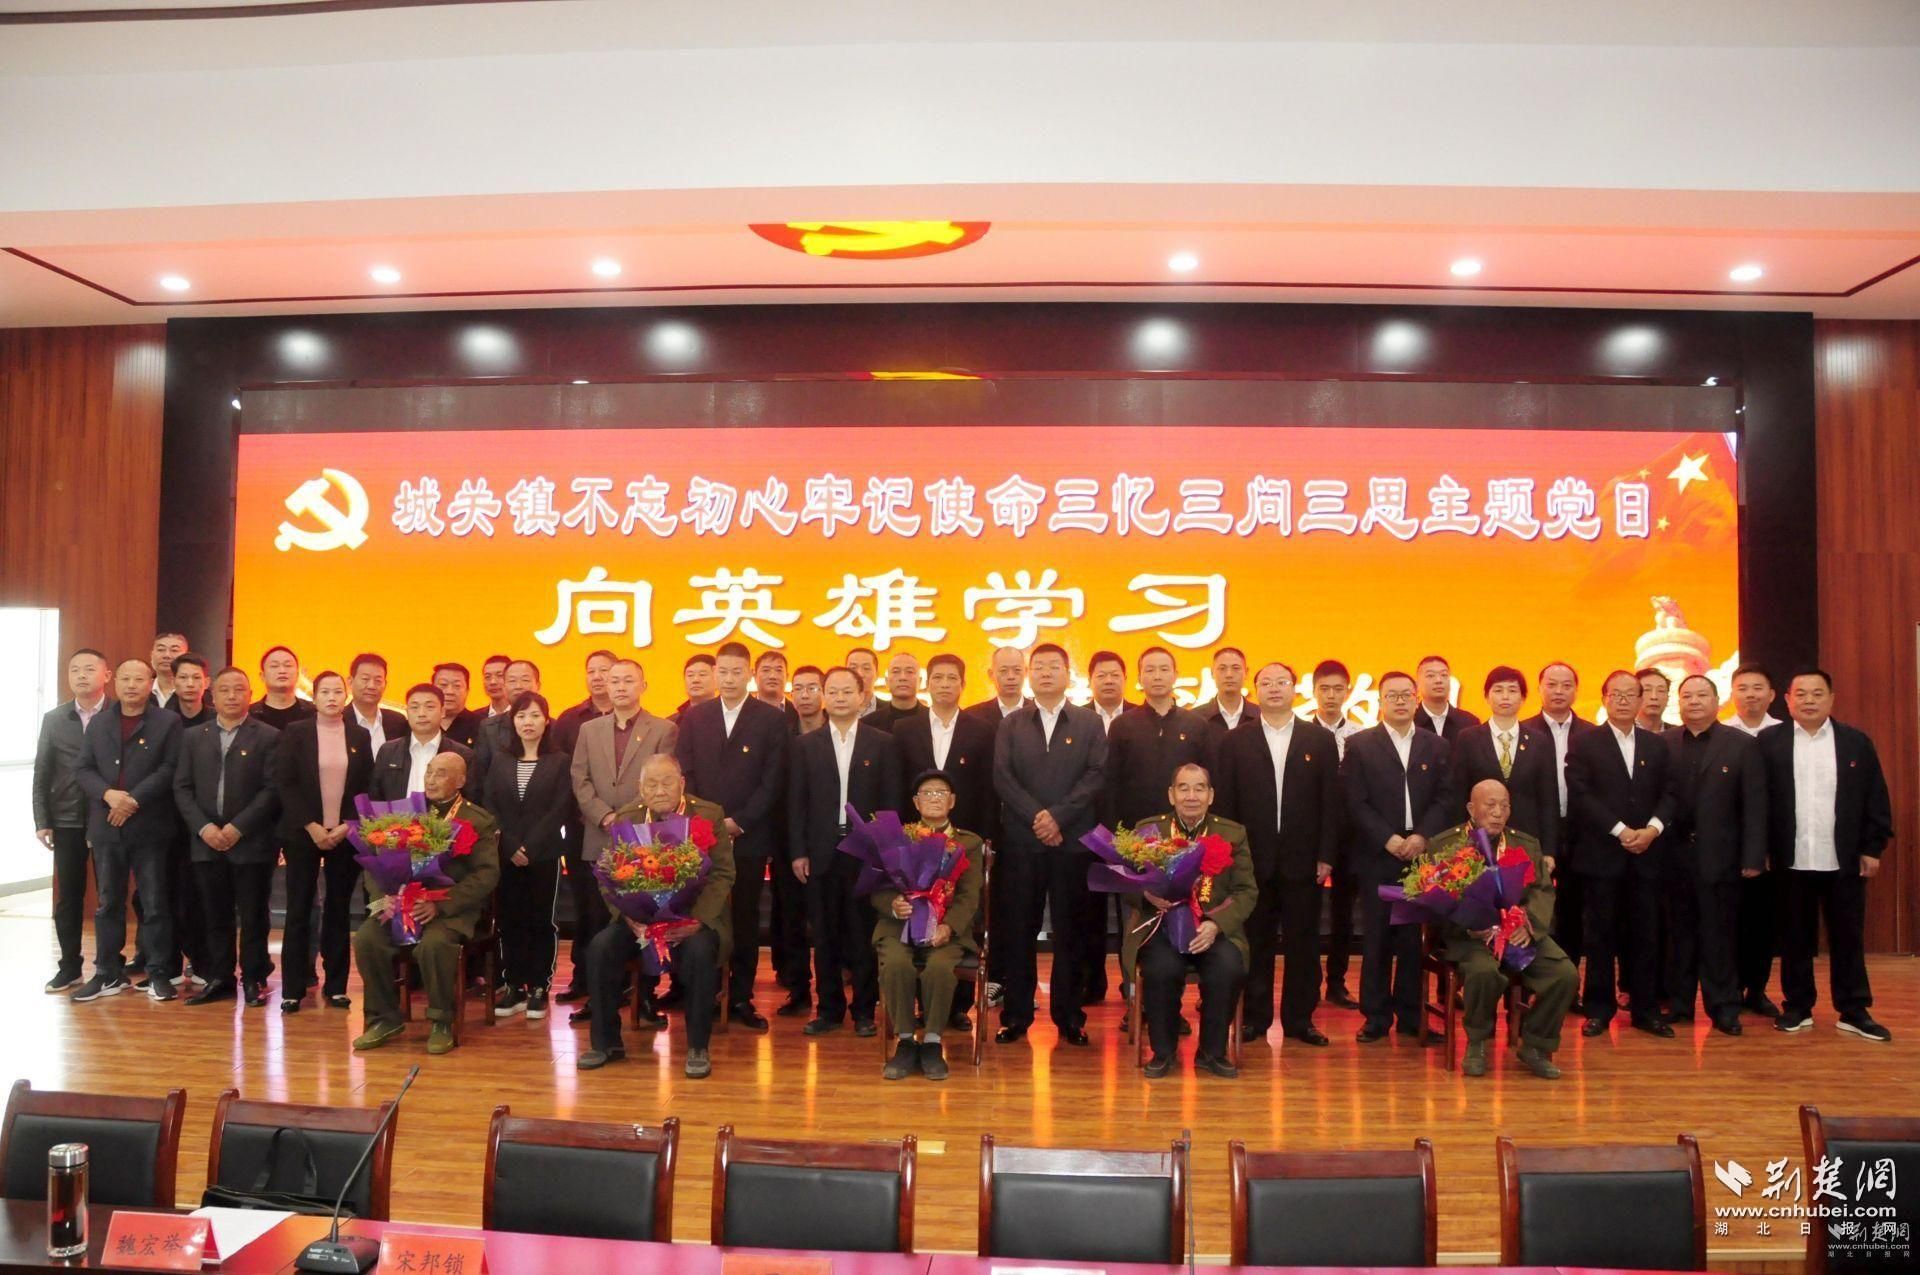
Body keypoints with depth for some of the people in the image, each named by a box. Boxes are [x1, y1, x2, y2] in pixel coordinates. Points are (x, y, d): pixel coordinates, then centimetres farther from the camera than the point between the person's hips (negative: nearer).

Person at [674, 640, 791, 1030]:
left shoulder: (772, 719, 1)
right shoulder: (694, 717, 9)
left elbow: (773, 781, -4)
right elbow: (684, 775, 5)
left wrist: (738, 822, -10)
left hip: (749, 836, -1)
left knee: (745, 919, 4)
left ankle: (741, 999, 12)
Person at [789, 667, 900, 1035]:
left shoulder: (882, 743, 3)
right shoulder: (806, 745, 7)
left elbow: (890, 801, 1)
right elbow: (796, 802, 5)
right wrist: (798, 852, -1)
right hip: (821, 853, 1)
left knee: (864, 934, 3)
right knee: (824, 934, 7)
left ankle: (864, 1011, 14)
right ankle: (828, 1009, 18)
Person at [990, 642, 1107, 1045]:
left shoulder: (1090, 723, 7)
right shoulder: (1011, 724, 11)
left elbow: (1097, 775, -3)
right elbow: (1001, 777, 1)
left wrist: (1059, 815, -13)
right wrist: (1036, 816, -12)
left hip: (1073, 841, -1)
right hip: (1020, 842, 1)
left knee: (1071, 931, 3)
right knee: (1018, 931, 3)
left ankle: (1070, 1016, 13)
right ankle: (1016, 1015, 12)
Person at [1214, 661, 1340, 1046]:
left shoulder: (1321, 740, 5)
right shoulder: (1235, 741, 4)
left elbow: (1331, 802, 3)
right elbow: (1225, 802, 2)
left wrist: (1326, 856, -3)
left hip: (1303, 860, 1)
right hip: (1252, 859, 0)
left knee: (1303, 943, 7)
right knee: (1255, 942, 6)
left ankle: (1299, 1018, 18)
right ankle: (1254, 1017, 17)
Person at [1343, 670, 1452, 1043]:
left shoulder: (1436, 745, 10)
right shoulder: (1360, 744, 3)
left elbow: (1444, 799, 3)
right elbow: (1355, 802, -3)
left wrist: (1421, 837, -11)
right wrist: (1388, 839, -12)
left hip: (1421, 855, 2)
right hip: (1377, 856, -2)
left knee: (1414, 938, 4)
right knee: (1377, 938, 2)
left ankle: (1410, 1015, 14)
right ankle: (1376, 1016, 10)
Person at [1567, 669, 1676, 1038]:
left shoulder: (1656, 744, 13)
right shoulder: (1584, 744, 1)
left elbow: (1667, 793, 8)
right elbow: (1580, 796, -7)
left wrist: (1653, 828, -10)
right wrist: (1620, 830, -14)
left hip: (1645, 854, 3)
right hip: (1601, 853, -3)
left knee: (1645, 933, 6)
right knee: (1601, 934, 3)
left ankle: (1645, 1008, 15)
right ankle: (1599, 1008, 11)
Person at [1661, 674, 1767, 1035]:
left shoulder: (1743, 745, 1)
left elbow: (1755, 806, -2)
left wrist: (1753, 857, -7)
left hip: (1718, 857, -1)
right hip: (1673, 856, 2)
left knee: (1719, 936, 4)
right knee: (1679, 934, 9)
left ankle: (1723, 1008, 13)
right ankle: (1678, 1004, 17)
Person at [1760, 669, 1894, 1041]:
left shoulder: (1856, 741, 4)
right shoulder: (1769, 742, 1)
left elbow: (1876, 799, 5)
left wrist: (1872, 848, 0)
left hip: (1845, 860, 1)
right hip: (1791, 861, -1)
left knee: (1848, 937, 8)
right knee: (1794, 938, 8)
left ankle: (1854, 1012, 16)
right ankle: (1797, 1008, 17)